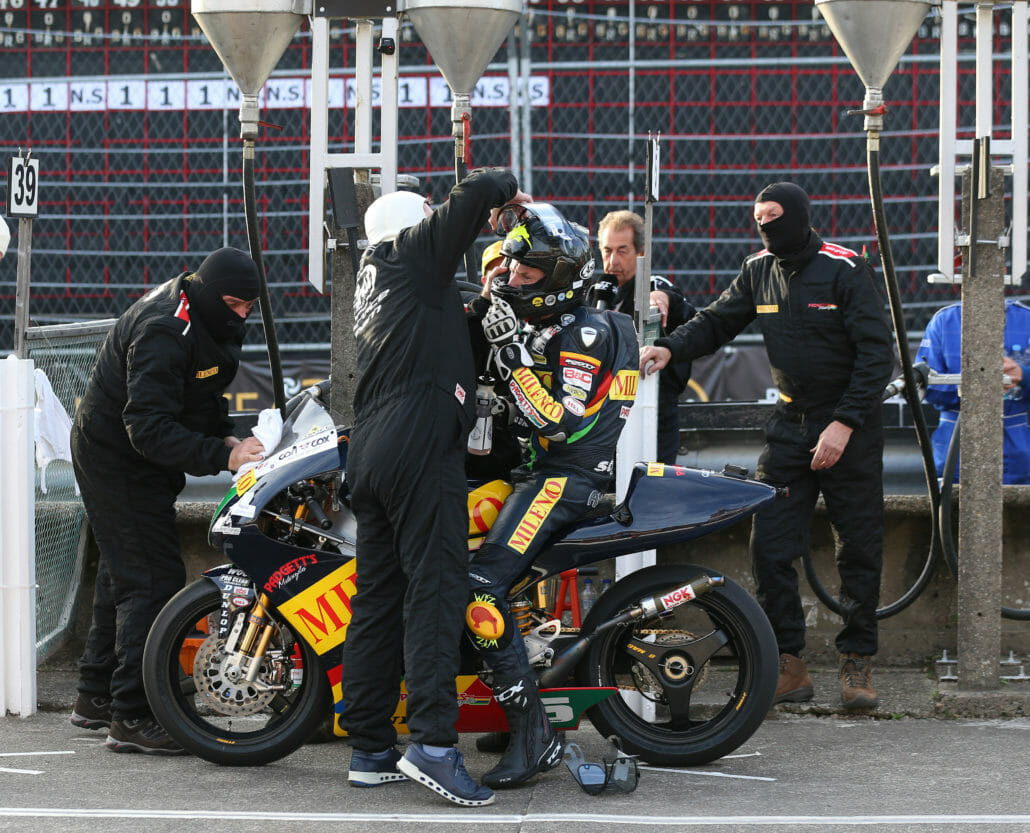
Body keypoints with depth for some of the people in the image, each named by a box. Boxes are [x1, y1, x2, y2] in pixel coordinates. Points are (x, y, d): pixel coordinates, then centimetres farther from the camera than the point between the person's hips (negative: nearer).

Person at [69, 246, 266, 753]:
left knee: (123, 575, 18)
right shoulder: (164, 332, -30)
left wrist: (225, 435, -2)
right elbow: (149, 428, -36)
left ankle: (96, 697, 30)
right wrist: (222, 456, -40)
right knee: (154, 580, -13)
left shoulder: (206, 318, 2)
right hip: (117, 459, -10)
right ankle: (131, 716, -11)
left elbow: (203, 391, 17)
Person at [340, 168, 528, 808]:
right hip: (421, 443, -9)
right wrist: (505, 185, 13)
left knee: (378, 597, 7)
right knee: (436, 585, -15)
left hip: (370, 452, 9)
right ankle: (434, 739, -25)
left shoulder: (372, 274, 27)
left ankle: (370, 749, 7)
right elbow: (473, 194, -8)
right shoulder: (416, 252, 3)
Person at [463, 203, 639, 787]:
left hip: (571, 476, -11)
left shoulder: (586, 333, -12)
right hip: (542, 469, 11)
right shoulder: (541, 331, 20)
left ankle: (533, 735, -28)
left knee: (480, 586, -26)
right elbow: (513, 418, 28)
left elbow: (563, 424, -21)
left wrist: (513, 356, -23)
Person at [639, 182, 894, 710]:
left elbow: (877, 353, -13)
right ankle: (789, 665, 1)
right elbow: (718, 321, 10)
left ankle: (857, 661, 12)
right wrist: (670, 347, -10)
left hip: (851, 428, -4)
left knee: (858, 549, 1)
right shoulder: (759, 271, 5)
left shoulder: (843, 269, -12)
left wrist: (844, 423, -18)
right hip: (790, 425, 5)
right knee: (770, 547, -5)